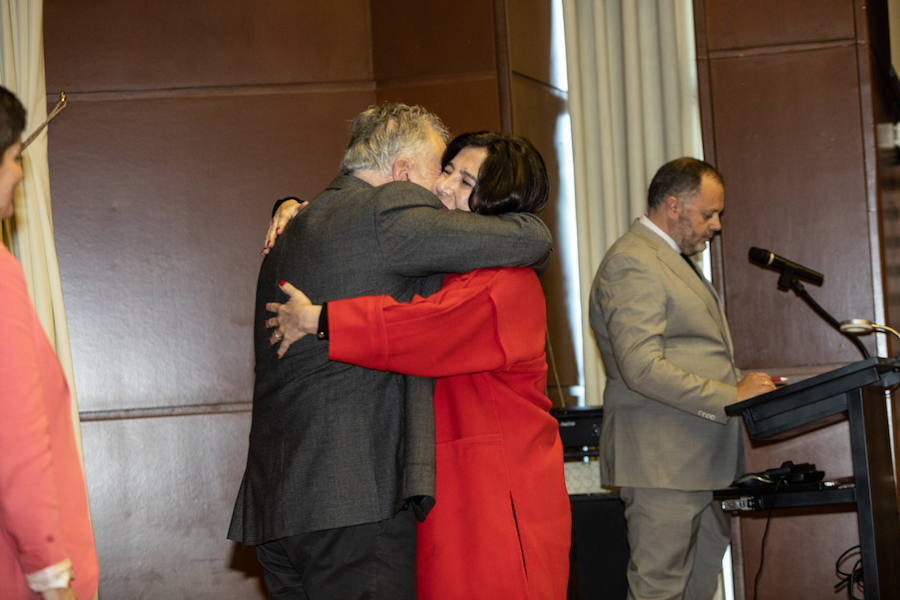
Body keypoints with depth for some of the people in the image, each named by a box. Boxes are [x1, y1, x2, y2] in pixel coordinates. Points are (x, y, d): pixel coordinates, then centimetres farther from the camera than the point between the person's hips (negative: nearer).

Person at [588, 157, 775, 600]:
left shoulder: (673, 258, 21)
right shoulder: (632, 264, -15)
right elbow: (642, 368, -24)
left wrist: (741, 383, 11)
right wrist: (730, 395, -22)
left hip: (701, 459, 11)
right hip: (662, 460, -10)